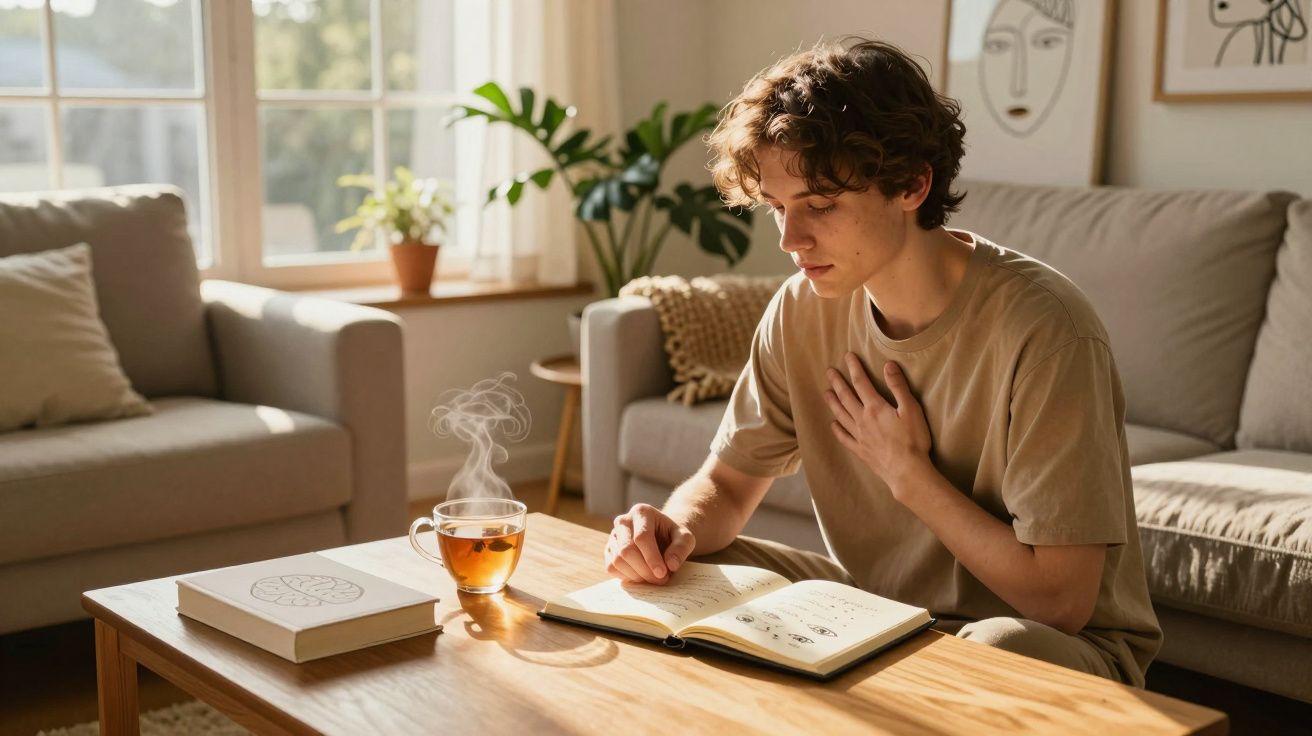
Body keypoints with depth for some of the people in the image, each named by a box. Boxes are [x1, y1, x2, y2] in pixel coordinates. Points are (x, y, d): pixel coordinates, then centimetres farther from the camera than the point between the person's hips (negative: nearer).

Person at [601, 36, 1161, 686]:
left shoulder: (1038, 327, -25)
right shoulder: (804, 309, -6)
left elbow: (1059, 601, -24)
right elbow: (726, 484, 4)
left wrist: (907, 471, -17)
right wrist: (675, 528, -20)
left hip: (1065, 643, -5)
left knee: (999, 648, -39)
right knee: (677, 574, -9)